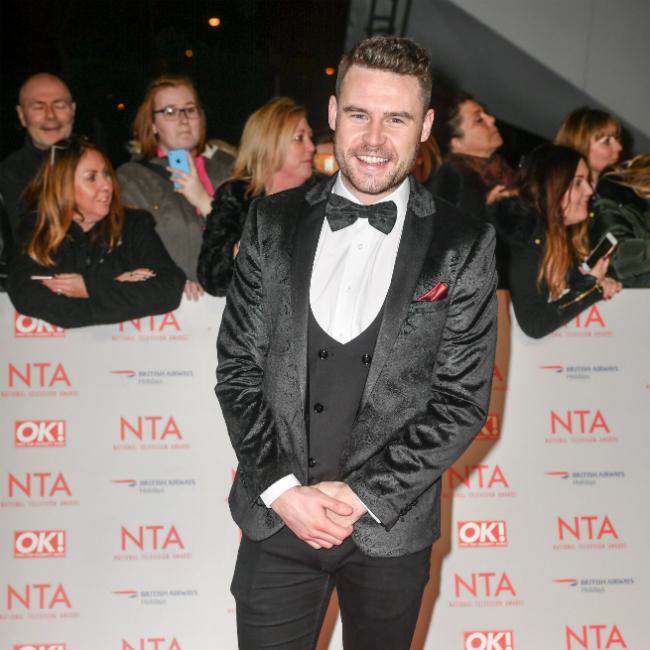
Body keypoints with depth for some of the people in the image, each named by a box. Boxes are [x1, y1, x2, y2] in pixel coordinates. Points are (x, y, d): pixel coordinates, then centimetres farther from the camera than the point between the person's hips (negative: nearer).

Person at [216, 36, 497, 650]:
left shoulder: (464, 246, -6)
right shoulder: (272, 222, 0)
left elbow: (462, 399, -7)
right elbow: (237, 366, 0)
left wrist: (362, 495, -13)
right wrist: (282, 488, -10)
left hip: (391, 531, -1)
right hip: (275, 518, 1)